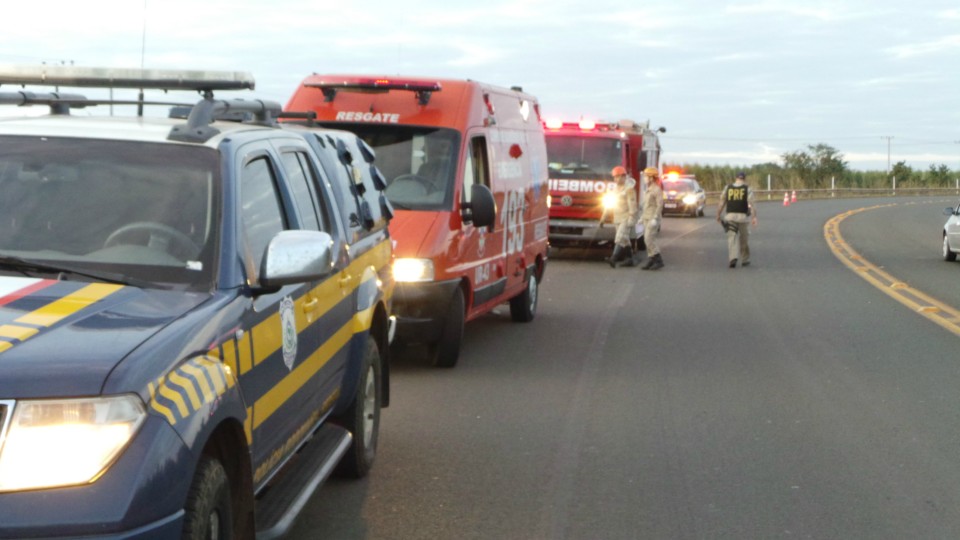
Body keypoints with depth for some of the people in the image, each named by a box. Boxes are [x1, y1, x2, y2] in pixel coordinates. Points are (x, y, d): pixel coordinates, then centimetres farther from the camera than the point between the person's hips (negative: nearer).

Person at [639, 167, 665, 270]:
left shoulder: (657, 189, -13)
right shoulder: (648, 190, 14)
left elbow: (660, 205, -17)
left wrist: (655, 219, -22)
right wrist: (642, 217, 18)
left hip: (654, 218, -9)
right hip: (647, 218, 9)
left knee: (649, 239, -14)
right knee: (648, 240, 5)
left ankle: (658, 260, -8)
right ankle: (651, 261, 7)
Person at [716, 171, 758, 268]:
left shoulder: (727, 188, 3)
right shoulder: (747, 189, -3)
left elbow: (722, 203, 1)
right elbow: (752, 204, -13)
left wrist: (718, 215, 10)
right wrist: (754, 217, -18)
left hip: (730, 216, 1)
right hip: (743, 216, -1)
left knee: (732, 238, -1)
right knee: (744, 239, 14)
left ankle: (733, 258, -23)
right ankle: (745, 260, 23)